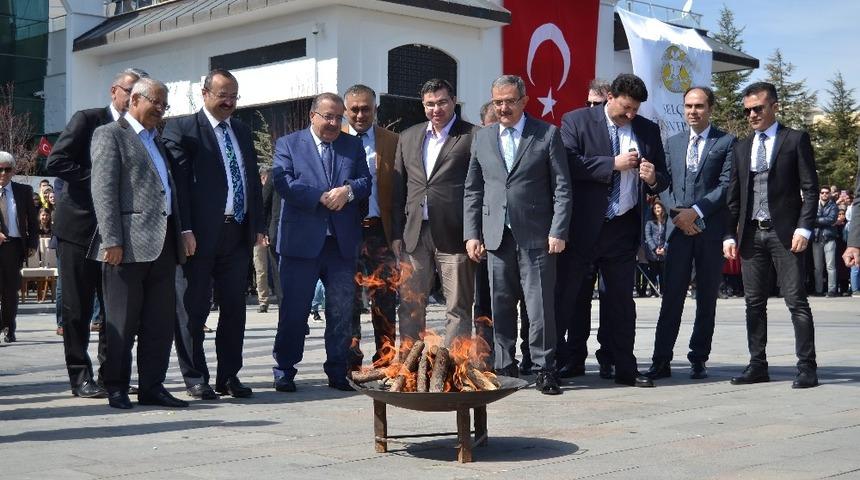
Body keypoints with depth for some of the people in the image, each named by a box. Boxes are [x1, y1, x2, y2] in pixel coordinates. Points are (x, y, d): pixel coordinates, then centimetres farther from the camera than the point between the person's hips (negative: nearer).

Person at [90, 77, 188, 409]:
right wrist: (112, 241, -17)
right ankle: (116, 388, 9)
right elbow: (104, 191, -9)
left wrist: (179, 236, 13)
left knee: (160, 322, 6)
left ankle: (152, 386, 13)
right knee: (122, 322, 0)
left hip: (163, 243, 7)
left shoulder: (159, 141, 24)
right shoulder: (110, 135, 1)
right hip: (129, 243, -7)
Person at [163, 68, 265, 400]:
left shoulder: (243, 132, 17)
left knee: (234, 308, 9)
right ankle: (195, 378, 10)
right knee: (194, 309, 2)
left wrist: (258, 226, 10)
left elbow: (253, 180, 18)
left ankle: (229, 376, 18)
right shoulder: (182, 130, -3)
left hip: (238, 233, 6)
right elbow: (178, 181, -10)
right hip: (200, 235, -6)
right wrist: (185, 230, -17)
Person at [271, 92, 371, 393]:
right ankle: (284, 371, 12)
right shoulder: (288, 144, 6)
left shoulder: (353, 146, 15)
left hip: (343, 243, 3)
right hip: (301, 241, -3)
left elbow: (366, 182, 8)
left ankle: (338, 372, 16)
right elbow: (283, 183, -8)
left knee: (342, 311, 6)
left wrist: (348, 191, -14)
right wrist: (322, 197, -16)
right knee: (294, 310, 2)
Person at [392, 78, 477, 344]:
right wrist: (397, 233, 10)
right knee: (410, 306, 8)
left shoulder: (473, 136, -1)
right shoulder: (408, 137, 15)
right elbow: (399, 189, 16)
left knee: (458, 308, 1)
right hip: (414, 234, 5)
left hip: (454, 234, -5)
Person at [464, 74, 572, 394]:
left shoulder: (547, 134, 2)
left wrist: (558, 232, -8)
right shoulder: (482, 138, 13)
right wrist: (471, 234, 6)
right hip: (496, 236, 3)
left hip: (536, 236, -3)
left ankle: (544, 369, 8)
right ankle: (505, 367, 17)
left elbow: (562, 188, 0)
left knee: (541, 305, -2)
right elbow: (472, 190, 14)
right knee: (501, 307, 7)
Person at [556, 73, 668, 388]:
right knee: (564, 295, 0)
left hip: (623, 229, 4)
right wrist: (613, 164, -16)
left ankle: (625, 369, 16)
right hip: (582, 228, -4)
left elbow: (662, 180, 16)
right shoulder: (576, 121, 0)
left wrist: (653, 179, -7)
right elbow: (569, 163, -15)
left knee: (621, 300, 9)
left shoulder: (648, 130, 12)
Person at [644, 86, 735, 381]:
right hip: (679, 228, 2)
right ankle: (661, 361, -3)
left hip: (711, 229, -2)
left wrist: (695, 211, -13)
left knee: (707, 297, 5)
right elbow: (664, 183, 11)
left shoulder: (727, 142, 3)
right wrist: (677, 213, -5)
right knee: (671, 295, -3)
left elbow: (726, 185, -6)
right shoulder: (673, 143, 16)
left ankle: (699, 360, 12)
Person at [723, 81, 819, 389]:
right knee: (754, 303, 7)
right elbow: (734, 196, 15)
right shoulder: (742, 148, 16)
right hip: (751, 234, 5)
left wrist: (804, 229, -12)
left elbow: (810, 188, -2)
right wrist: (730, 235, 7)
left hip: (785, 233, -5)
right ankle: (757, 366, 13)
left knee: (796, 301, -5)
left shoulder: (796, 140, 2)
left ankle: (807, 367, -2)